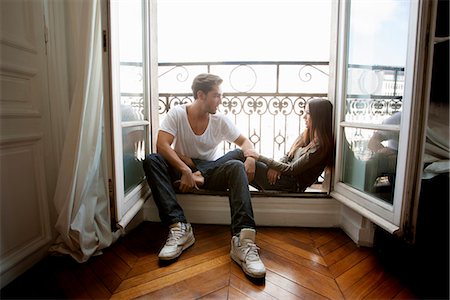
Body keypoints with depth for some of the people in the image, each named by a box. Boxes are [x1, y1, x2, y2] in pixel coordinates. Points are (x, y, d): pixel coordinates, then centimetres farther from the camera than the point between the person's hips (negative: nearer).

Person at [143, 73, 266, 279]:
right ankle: (179, 227, -35)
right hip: (181, 168, 0)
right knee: (151, 161, -28)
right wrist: (186, 170, -29)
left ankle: (242, 242, -42)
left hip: (210, 170, 1)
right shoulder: (177, 114, -5)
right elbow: (162, 145, -18)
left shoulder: (220, 120, 2)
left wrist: (251, 157, -17)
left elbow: (244, 141, 7)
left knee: (237, 167, -30)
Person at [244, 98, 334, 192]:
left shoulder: (319, 146, -17)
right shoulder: (306, 135, 10)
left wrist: (260, 157, -18)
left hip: (291, 185, -8)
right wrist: (276, 167, -9)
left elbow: (292, 169, -19)